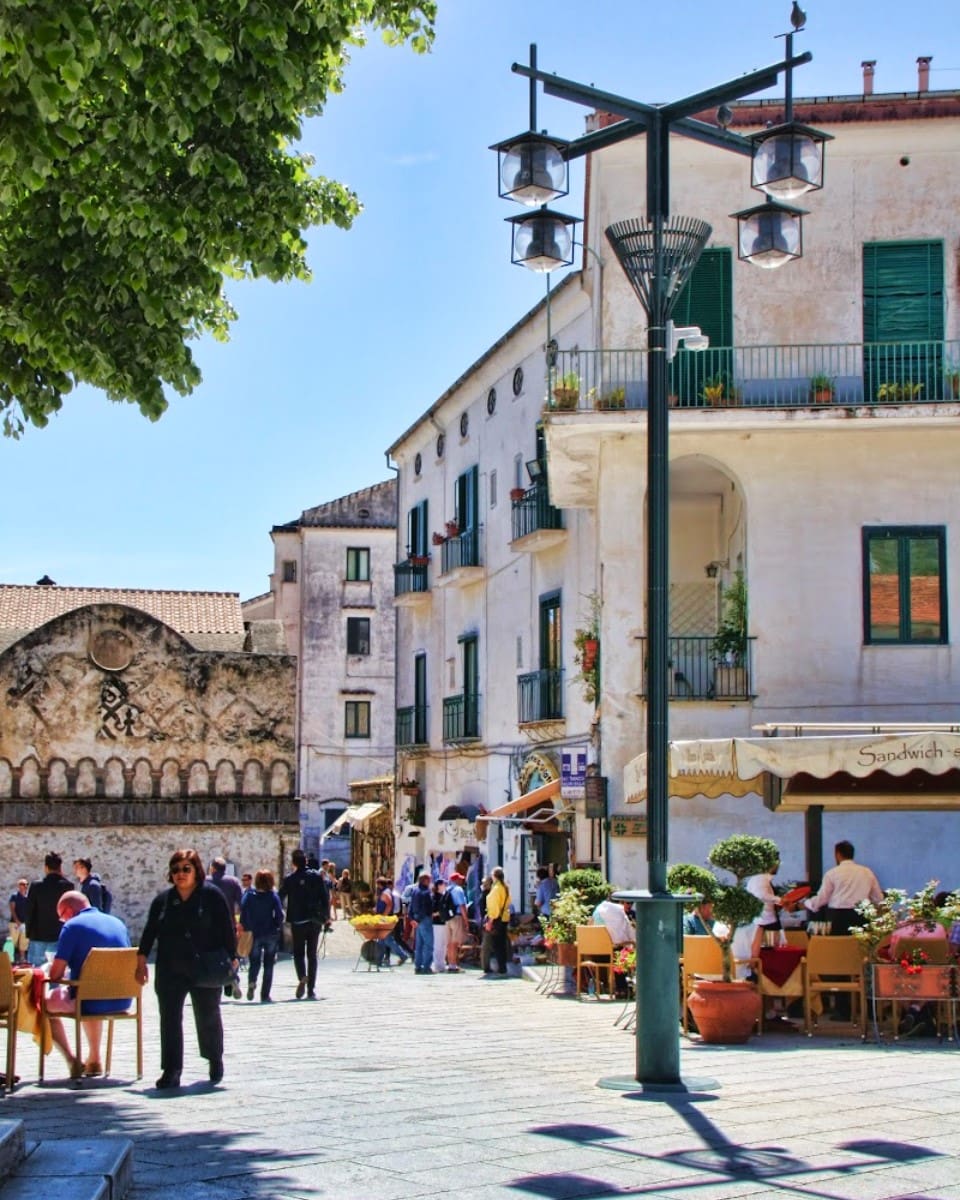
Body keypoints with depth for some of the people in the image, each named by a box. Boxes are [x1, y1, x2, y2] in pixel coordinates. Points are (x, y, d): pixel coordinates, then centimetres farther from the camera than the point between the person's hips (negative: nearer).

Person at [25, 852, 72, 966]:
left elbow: (29, 911, -1)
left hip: (38, 936, 0)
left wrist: (29, 933, 10)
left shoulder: (35, 886, -5)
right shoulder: (67, 886, -5)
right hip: (60, 936, 0)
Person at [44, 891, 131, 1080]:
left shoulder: (73, 926, -8)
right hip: (121, 1002, 7)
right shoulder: (118, 923, 12)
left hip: (90, 1003, -7)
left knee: (47, 1002, 20)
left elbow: (55, 974, -13)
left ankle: (72, 1060, 7)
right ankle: (94, 1060, 36)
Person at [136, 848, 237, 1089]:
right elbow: (150, 931, 10)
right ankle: (171, 1071, 0)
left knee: (208, 1016, 10)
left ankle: (215, 1059, 33)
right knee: (169, 1018, -3)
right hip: (170, 971, 3)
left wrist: (231, 958, -8)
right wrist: (142, 959, 4)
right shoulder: (163, 899, 7)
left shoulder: (211, 895, -3)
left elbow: (227, 929, -4)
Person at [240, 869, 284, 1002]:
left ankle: (251, 981, -18)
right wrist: (277, 927, 4)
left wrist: (245, 927, 0)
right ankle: (265, 995, 5)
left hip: (254, 934, 1)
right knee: (268, 965, 9)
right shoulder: (273, 896, -5)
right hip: (271, 935, -1)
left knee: (254, 962, 13)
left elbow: (243, 911, -7)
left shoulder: (249, 894, -2)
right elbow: (280, 914, -10)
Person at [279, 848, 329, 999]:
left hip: (297, 921, -2)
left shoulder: (289, 879, -5)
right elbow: (325, 898, -1)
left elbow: (280, 898, -2)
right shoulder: (317, 876, -1)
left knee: (298, 952, 11)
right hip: (314, 921, 2)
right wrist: (326, 916, 11)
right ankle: (311, 989, 6)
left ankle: (302, 977, -17)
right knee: (312, 954, 9)